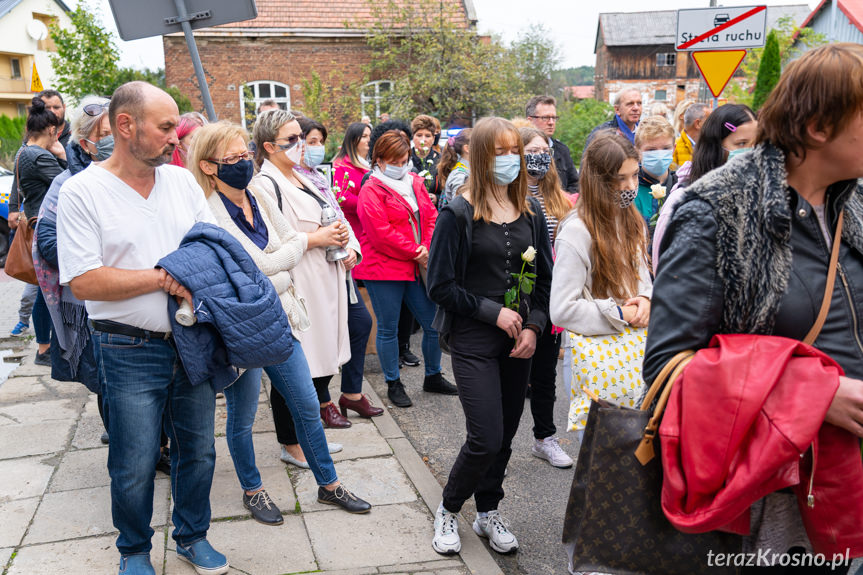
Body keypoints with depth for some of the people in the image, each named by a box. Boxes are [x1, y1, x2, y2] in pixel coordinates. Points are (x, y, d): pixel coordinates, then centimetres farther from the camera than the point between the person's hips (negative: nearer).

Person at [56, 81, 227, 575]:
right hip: (130, 352, -4)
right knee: (135, 465, 7)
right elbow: (84, 282, -16)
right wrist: (163, 278, -17)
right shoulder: (82, 192, -9)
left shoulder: (182, 181, 5)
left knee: (199, 449, 15)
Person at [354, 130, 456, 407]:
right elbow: (381, 233, -17)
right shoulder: (371, 190, -9)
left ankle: (433, 377, 30)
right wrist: (416, 253, -14)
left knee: (434, 324, 10)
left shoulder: (415, 183, 13)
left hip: (417, 268, 6)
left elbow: (431, 216, 11)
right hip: (383, 269, -6)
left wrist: (427, 248, -7)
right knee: (388, 329, 5)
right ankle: (393, 384, 20)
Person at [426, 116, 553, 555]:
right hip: (474, 341, -5)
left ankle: (488, 513, 32)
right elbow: (440, 285, -10)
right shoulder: (459, 214, -9)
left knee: (505, 435, 11)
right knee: (487, 439, -7)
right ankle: (448, 510, 18)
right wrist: (493, 311, -13)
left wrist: (534, 326, -3)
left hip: (519, 339, 5)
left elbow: (545, 277, 11)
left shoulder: (530, 211, 7)